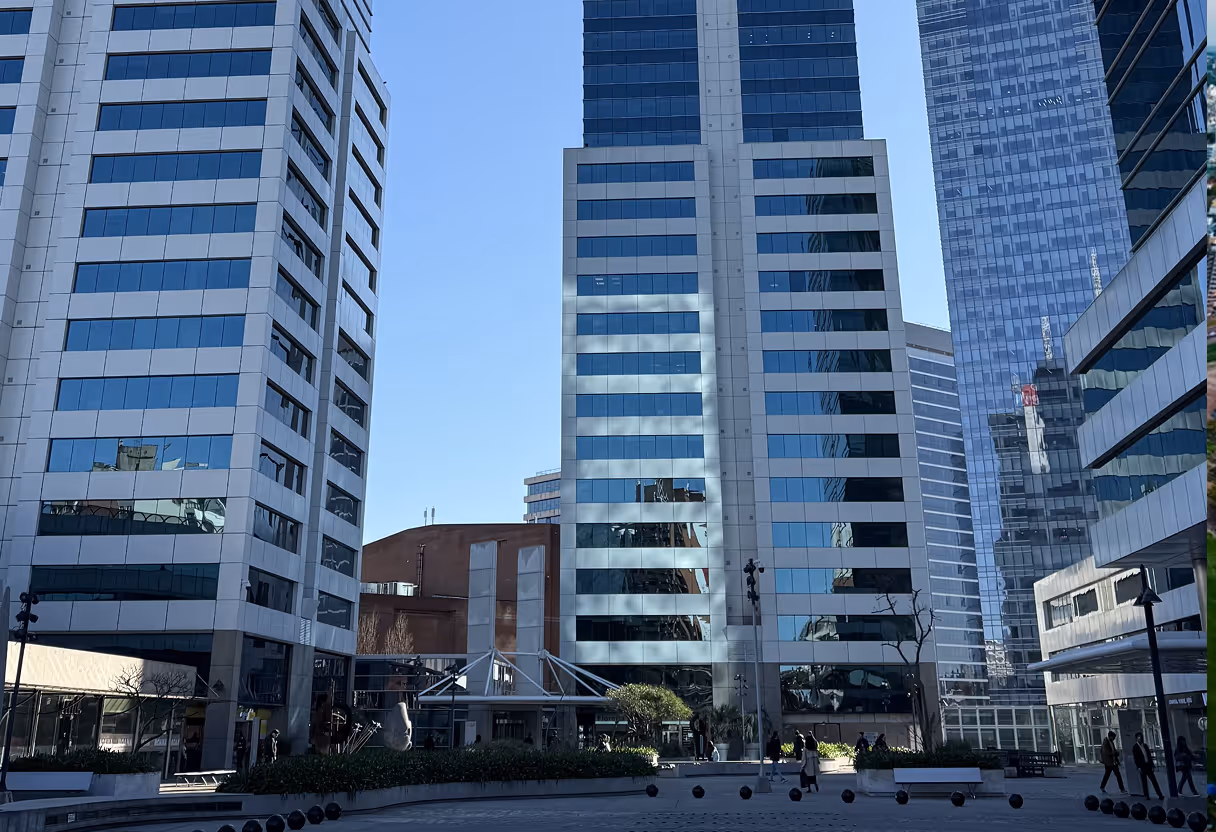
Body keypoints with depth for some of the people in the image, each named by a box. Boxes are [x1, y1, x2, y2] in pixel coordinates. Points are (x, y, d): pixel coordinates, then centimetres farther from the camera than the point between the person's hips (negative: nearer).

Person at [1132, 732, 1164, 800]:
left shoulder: (1145, 745, 12)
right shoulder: (1135, 747, -4)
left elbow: (1149, 755, 13)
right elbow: (1135, 758, -8)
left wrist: (1152, 765, 8)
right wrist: (1139, 767, -13)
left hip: (1148, 766, 4)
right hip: (1142, 767, -4)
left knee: (1154, 781, 2)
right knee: (1144, 782, 2)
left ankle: (1160, 795, 3)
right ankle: (1146, 796, 8)